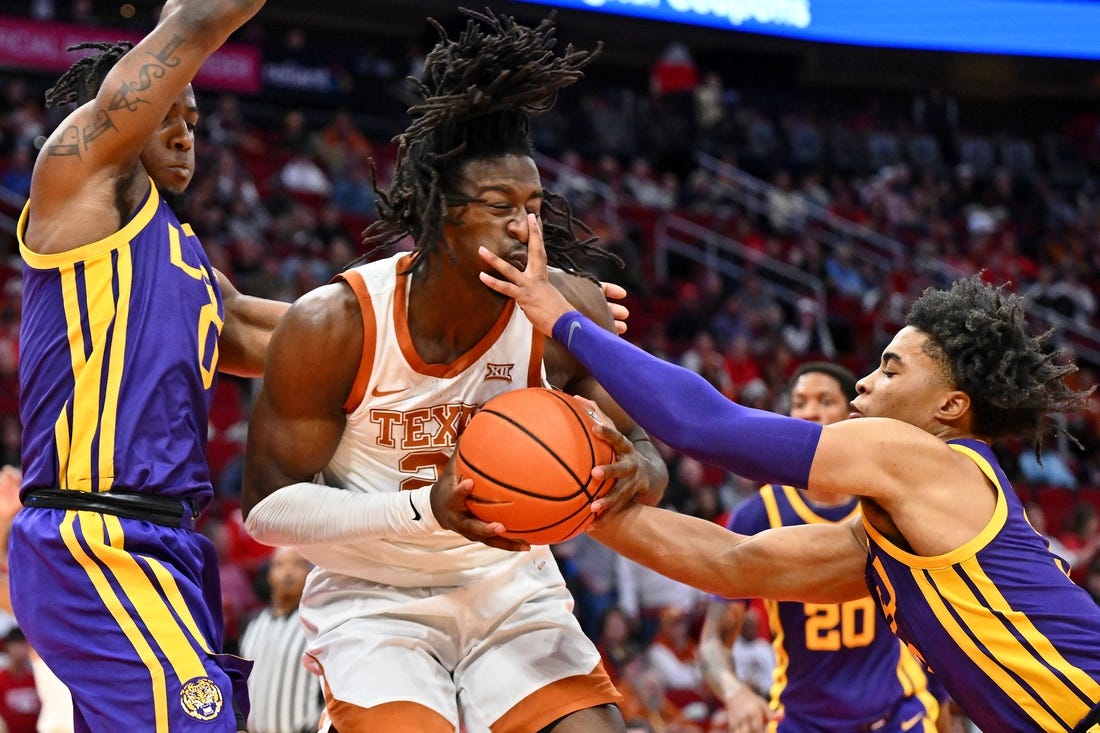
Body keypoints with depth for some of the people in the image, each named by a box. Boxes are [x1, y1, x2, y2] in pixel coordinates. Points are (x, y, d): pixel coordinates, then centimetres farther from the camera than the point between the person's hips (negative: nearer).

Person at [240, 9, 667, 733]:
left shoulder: (568, 310, -13)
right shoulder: (334, 324, -21)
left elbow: (644, 451, -2)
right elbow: (266, 506, -16)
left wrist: (635, 474, -29)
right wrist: (426, 509, -31)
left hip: (512, 587, 3)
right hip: (374, 598, -3)